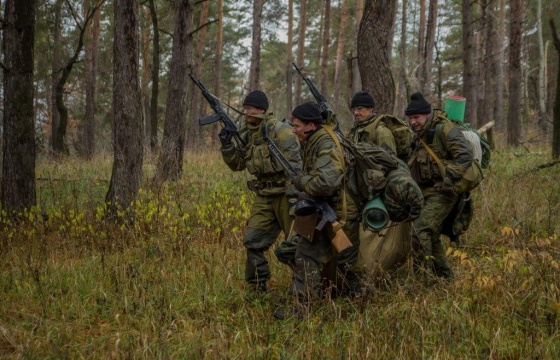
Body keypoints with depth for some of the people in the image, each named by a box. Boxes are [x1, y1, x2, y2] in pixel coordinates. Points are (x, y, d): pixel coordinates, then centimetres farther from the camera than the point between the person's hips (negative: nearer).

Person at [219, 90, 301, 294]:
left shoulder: (280, 131, -14)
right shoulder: (246, 135, 9)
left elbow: (294, 165, -17)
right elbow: (237, 164, 12)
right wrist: (227, 145, -5)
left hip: (285, 193, -7)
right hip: (264, 197, 7)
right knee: (253, 241, 3)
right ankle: (257, 289, 12)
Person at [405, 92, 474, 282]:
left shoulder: (444, 129, -10)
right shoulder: (420, 138, 18)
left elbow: (465, 154, -20)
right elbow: (415, 168, 27)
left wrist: (450, 177, -27)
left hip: (441, 193, -10)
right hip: (427, 194, 10)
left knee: (420, 232, -20)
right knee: (431, 238, 16)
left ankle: (426, 278, -18)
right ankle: (446, 277, 27)